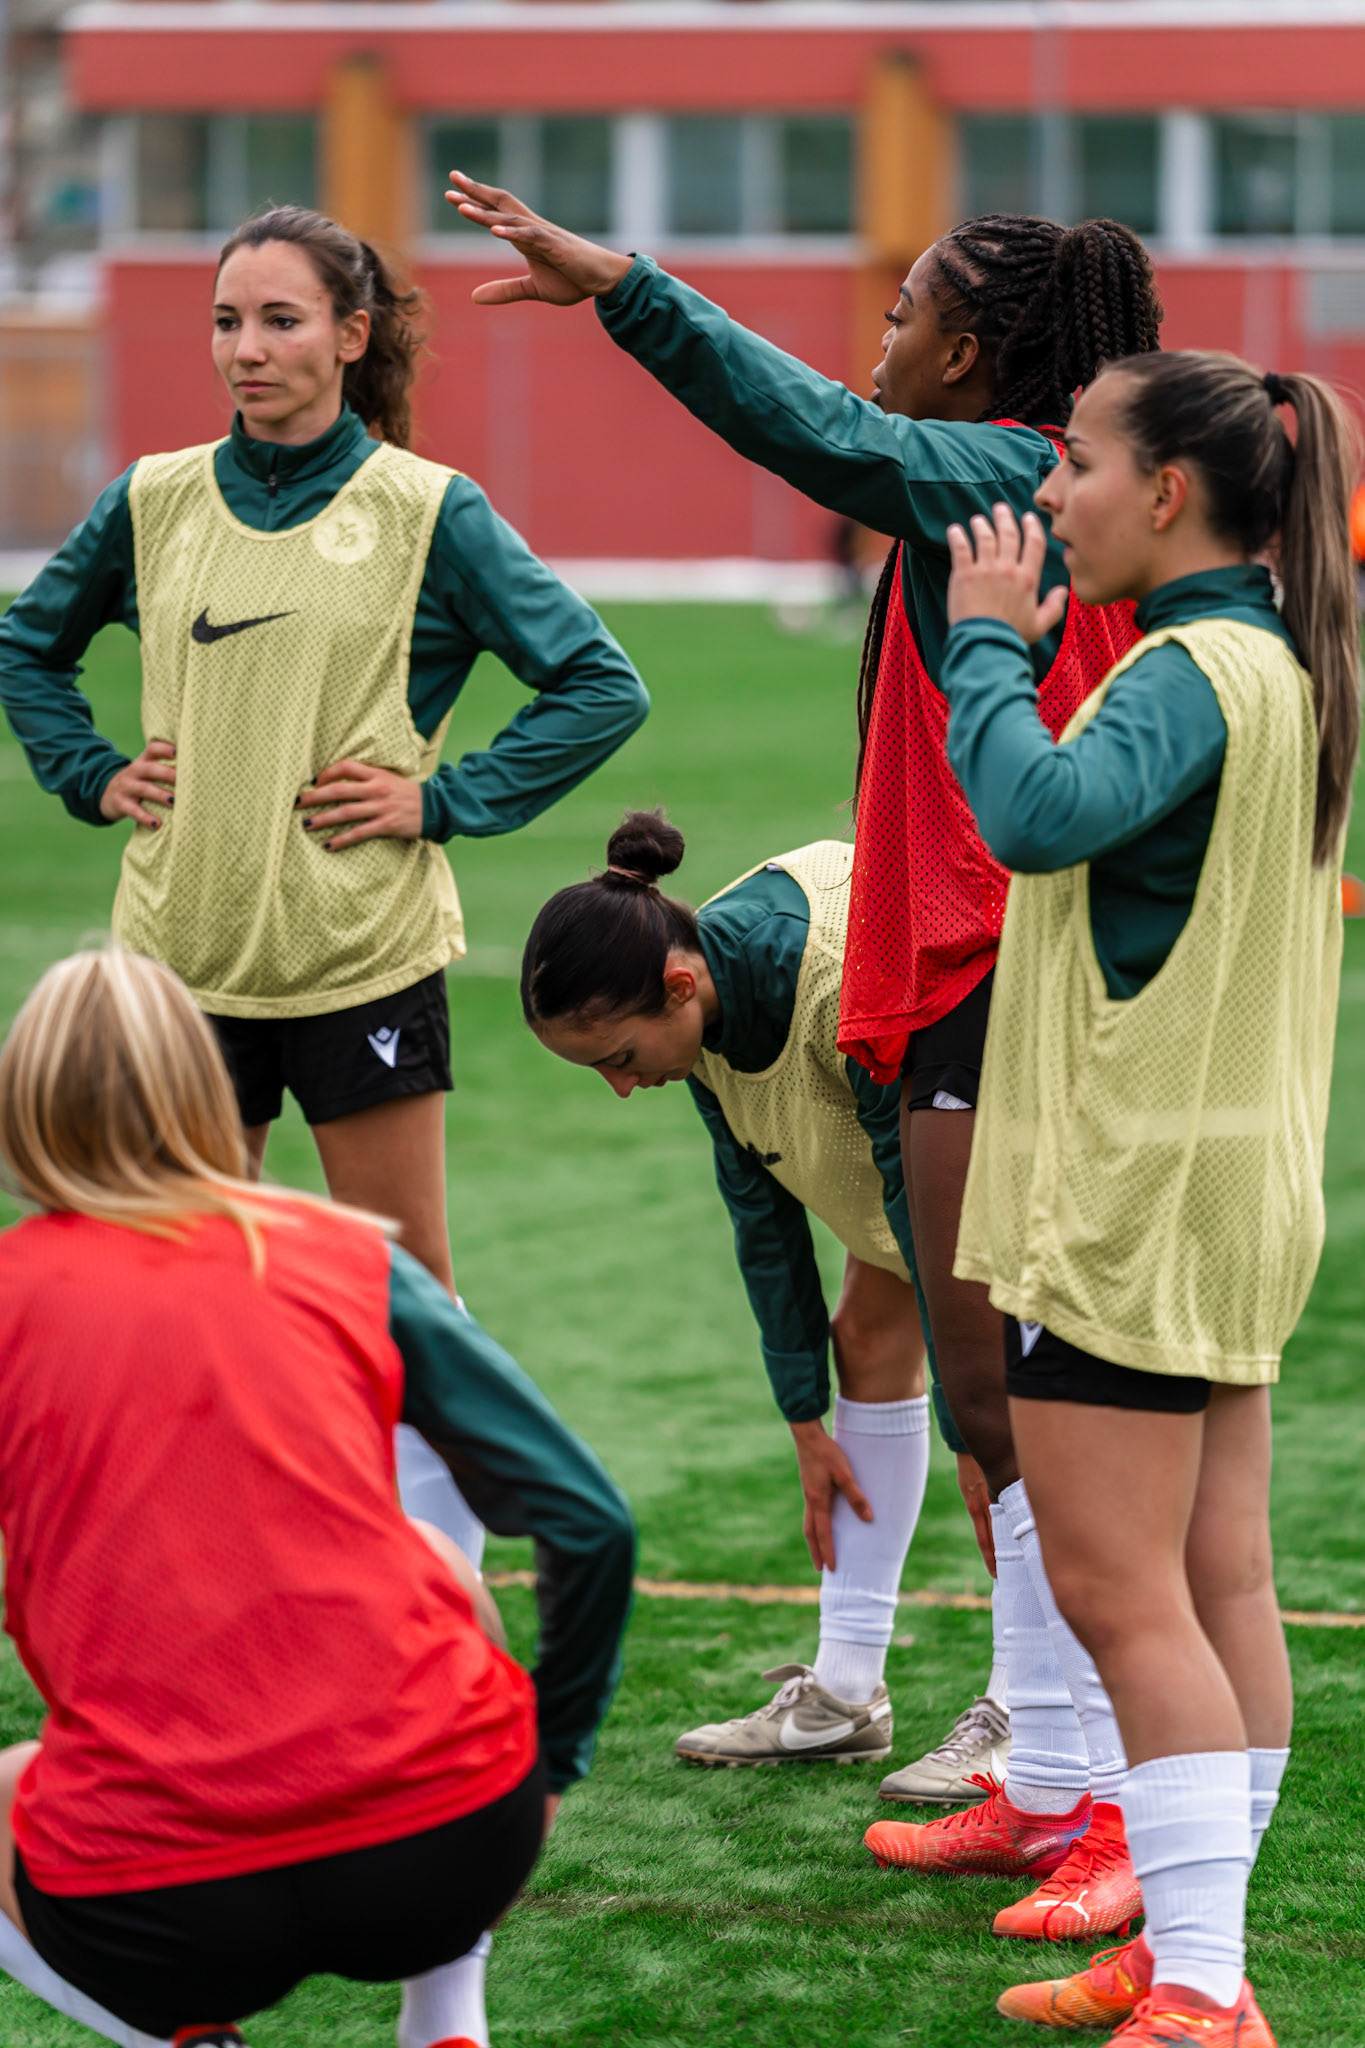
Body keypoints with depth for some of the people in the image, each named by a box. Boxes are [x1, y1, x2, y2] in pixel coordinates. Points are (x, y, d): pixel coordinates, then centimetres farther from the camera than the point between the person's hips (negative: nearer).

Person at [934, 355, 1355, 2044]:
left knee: (1115, 1589, -8)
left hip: (1135, 1194, -10)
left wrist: (988, 643, -18)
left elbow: (1042, 810, -33)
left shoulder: (1197, 671, -18)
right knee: (1217, 1584, 11)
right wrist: (1013, 648, 6)